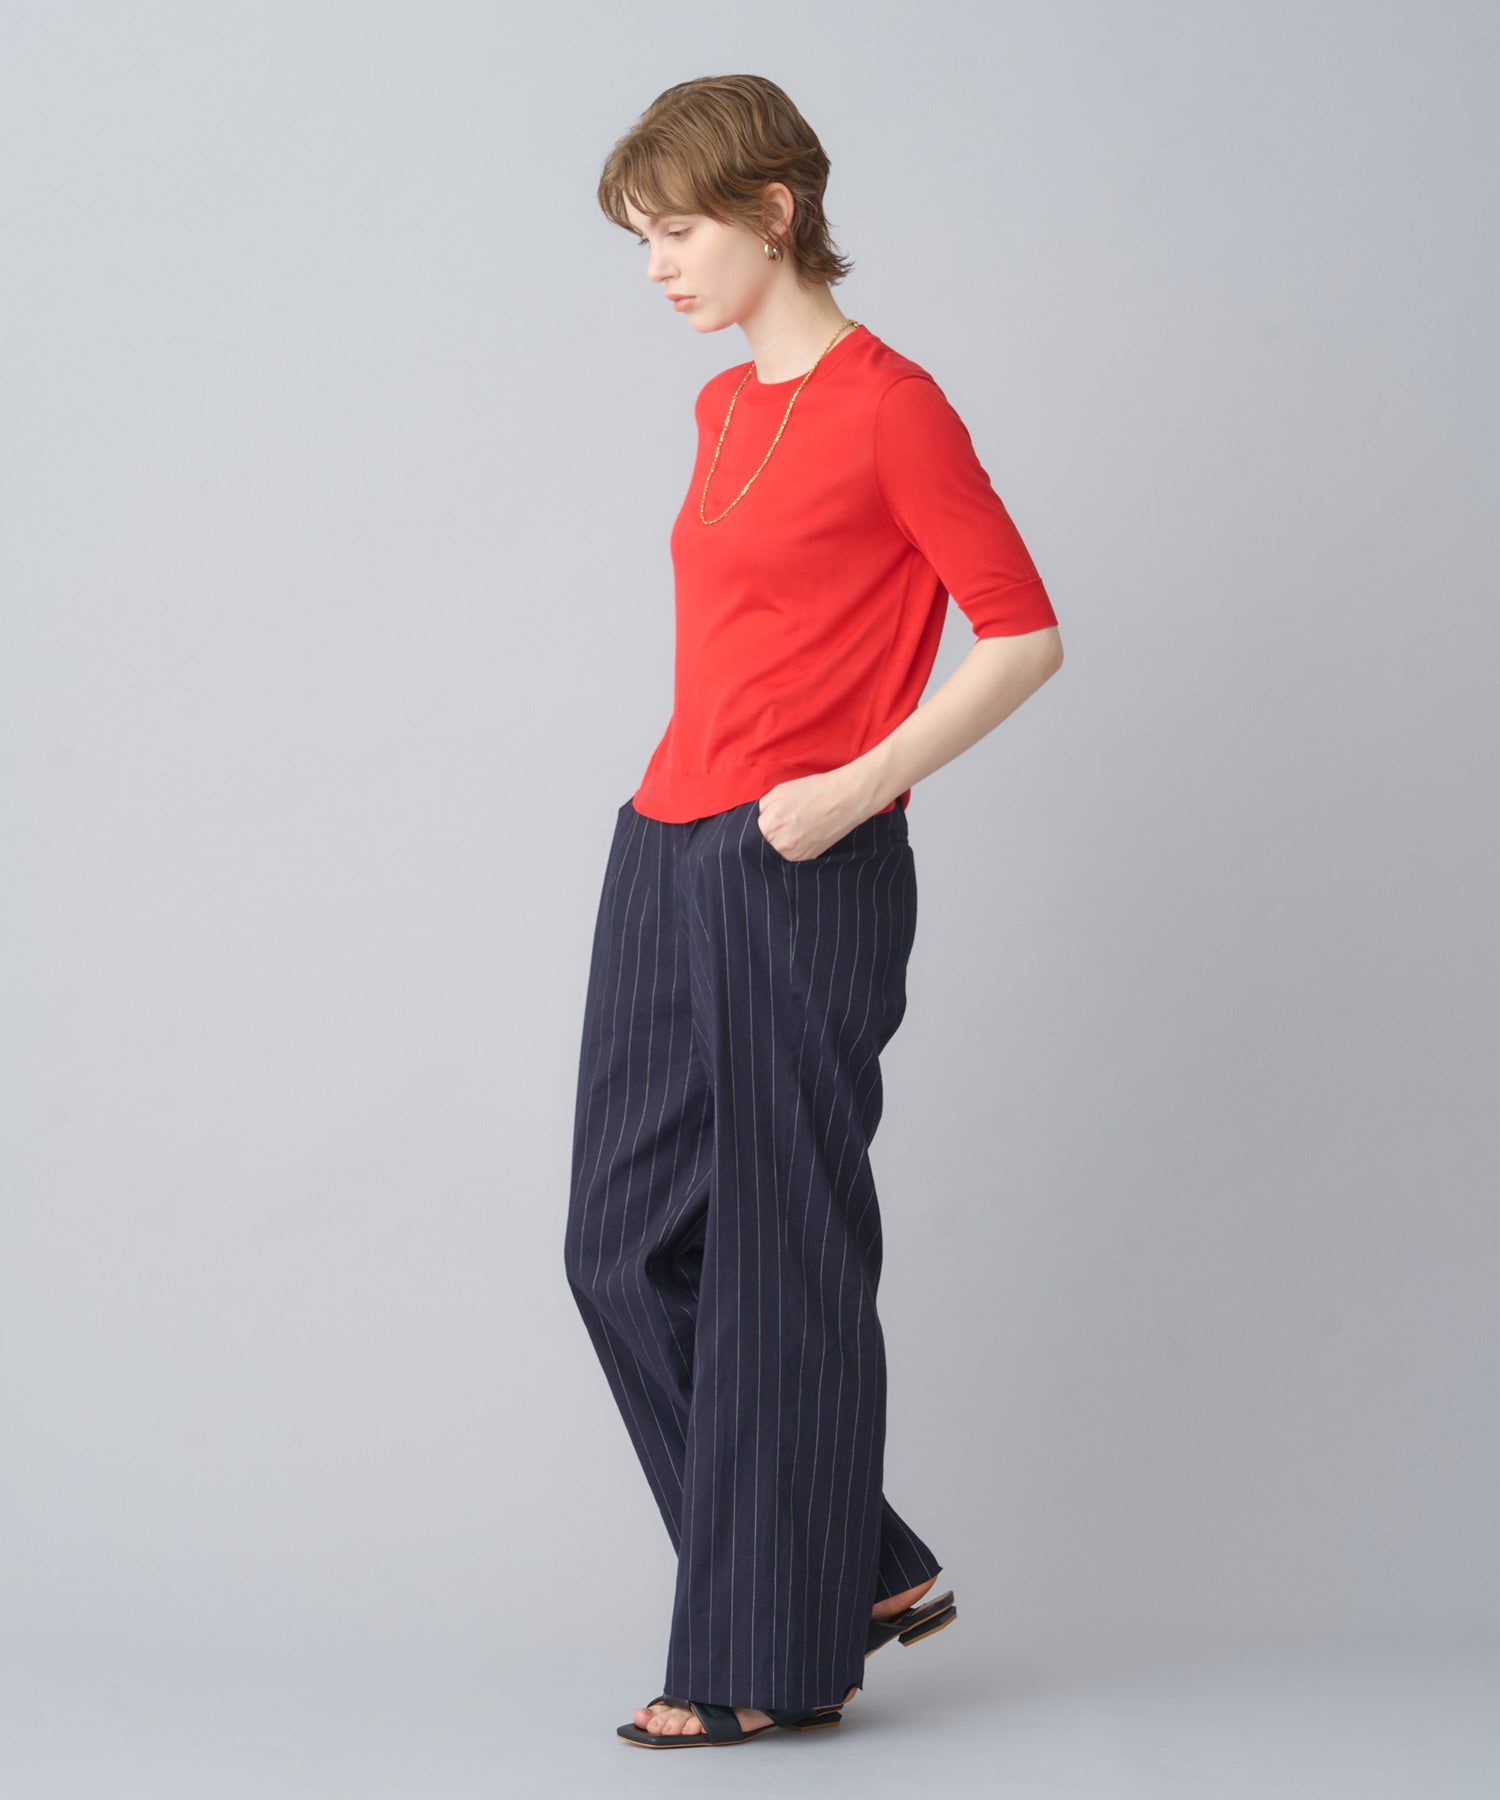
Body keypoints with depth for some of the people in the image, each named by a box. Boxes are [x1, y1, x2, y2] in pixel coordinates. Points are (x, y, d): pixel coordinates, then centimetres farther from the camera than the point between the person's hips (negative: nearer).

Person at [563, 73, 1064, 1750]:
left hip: (801, 878, -9)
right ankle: (869, 1569, 22)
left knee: (780, 1259, -1)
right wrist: (694, 805, 11)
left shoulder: (887, 404, -8)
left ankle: (779, 1657, 12)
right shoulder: (726, 410, 15)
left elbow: (1023, 632, -10)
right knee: (626, 1245, 9)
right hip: (666, 854, 9)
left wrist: (857, 789, -17)